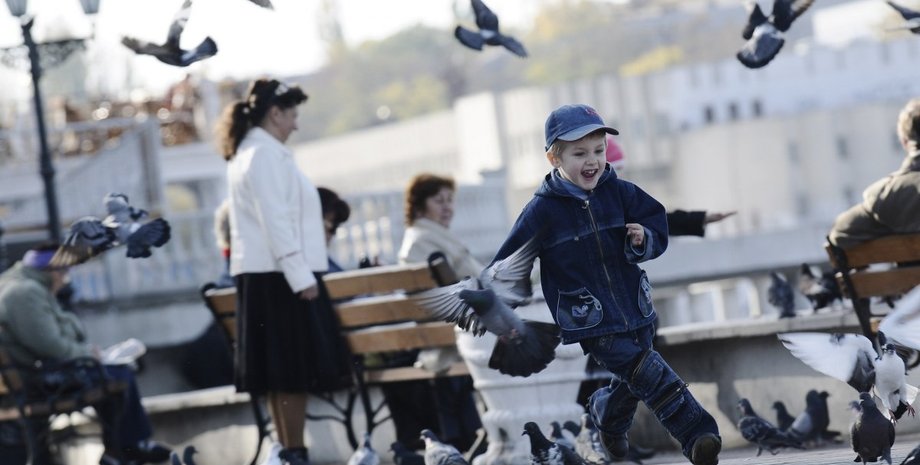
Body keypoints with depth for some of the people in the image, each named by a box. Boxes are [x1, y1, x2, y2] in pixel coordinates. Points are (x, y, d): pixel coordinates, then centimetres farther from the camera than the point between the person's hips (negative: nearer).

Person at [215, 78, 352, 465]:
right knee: (296, 370, -9)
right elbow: (275, 221, -19)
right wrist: (301, 277, -21)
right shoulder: (266, 154, -12)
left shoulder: (245, 153, 18)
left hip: (260, 275, 10)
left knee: (280, 371, 10)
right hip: (281, 275, -10)